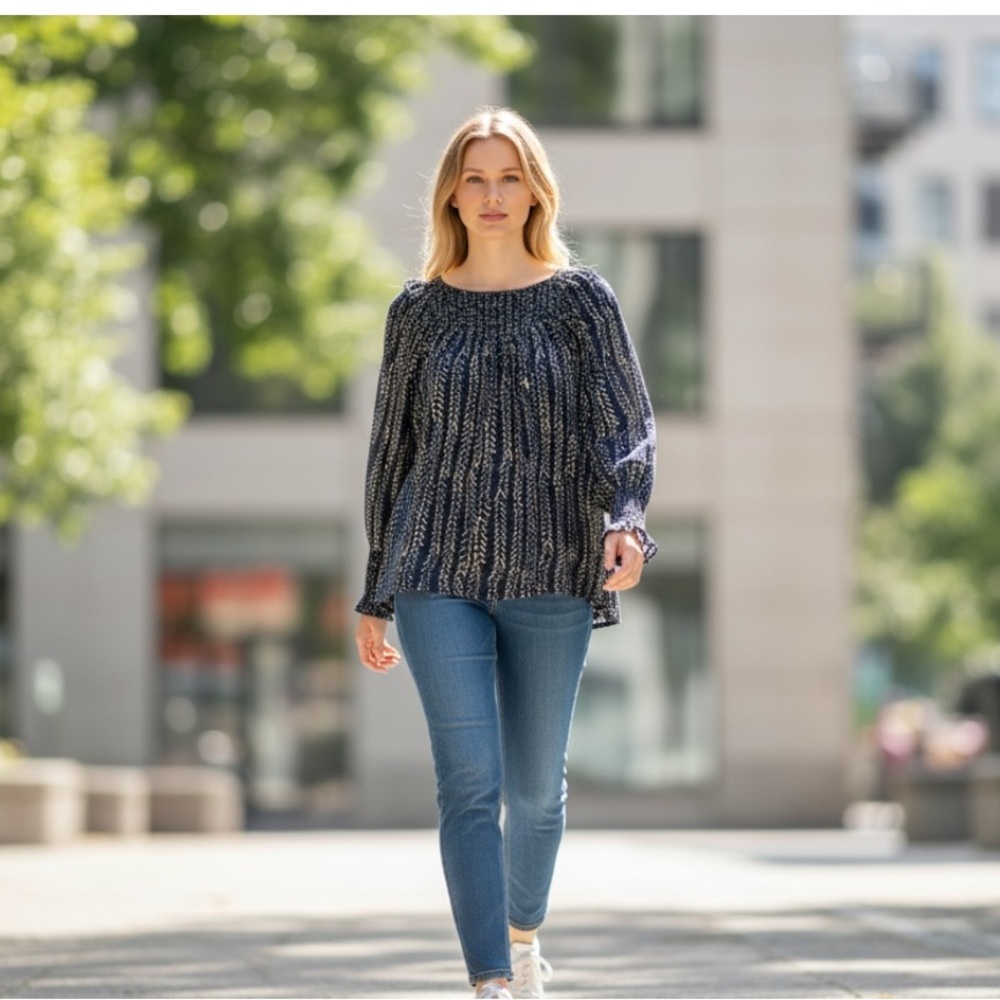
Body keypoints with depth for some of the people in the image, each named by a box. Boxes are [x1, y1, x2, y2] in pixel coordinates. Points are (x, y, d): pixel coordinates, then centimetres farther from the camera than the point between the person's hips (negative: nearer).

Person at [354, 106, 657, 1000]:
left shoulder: (581, 299, 5)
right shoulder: (419, 311, 8)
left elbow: (626, 426, -2)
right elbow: (391, 453, 14)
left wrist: (627, 521, -23)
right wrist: (375, 595, 14)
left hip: (551, 575, 0)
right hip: (439, 574, 0)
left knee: (536, 784, 10)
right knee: (469, 779, -12)